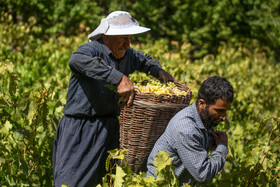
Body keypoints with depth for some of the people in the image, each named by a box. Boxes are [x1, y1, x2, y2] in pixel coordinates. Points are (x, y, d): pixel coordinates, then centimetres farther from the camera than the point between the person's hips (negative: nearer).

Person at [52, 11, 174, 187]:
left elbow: (145, 60, 36)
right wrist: (119, 79, -42)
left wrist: (159, 71, 12)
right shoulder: (93, 50, -14)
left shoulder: (127, 55, 12)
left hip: (110, 130, 7)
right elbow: (76, 60, -39)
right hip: (81, 130, -7)